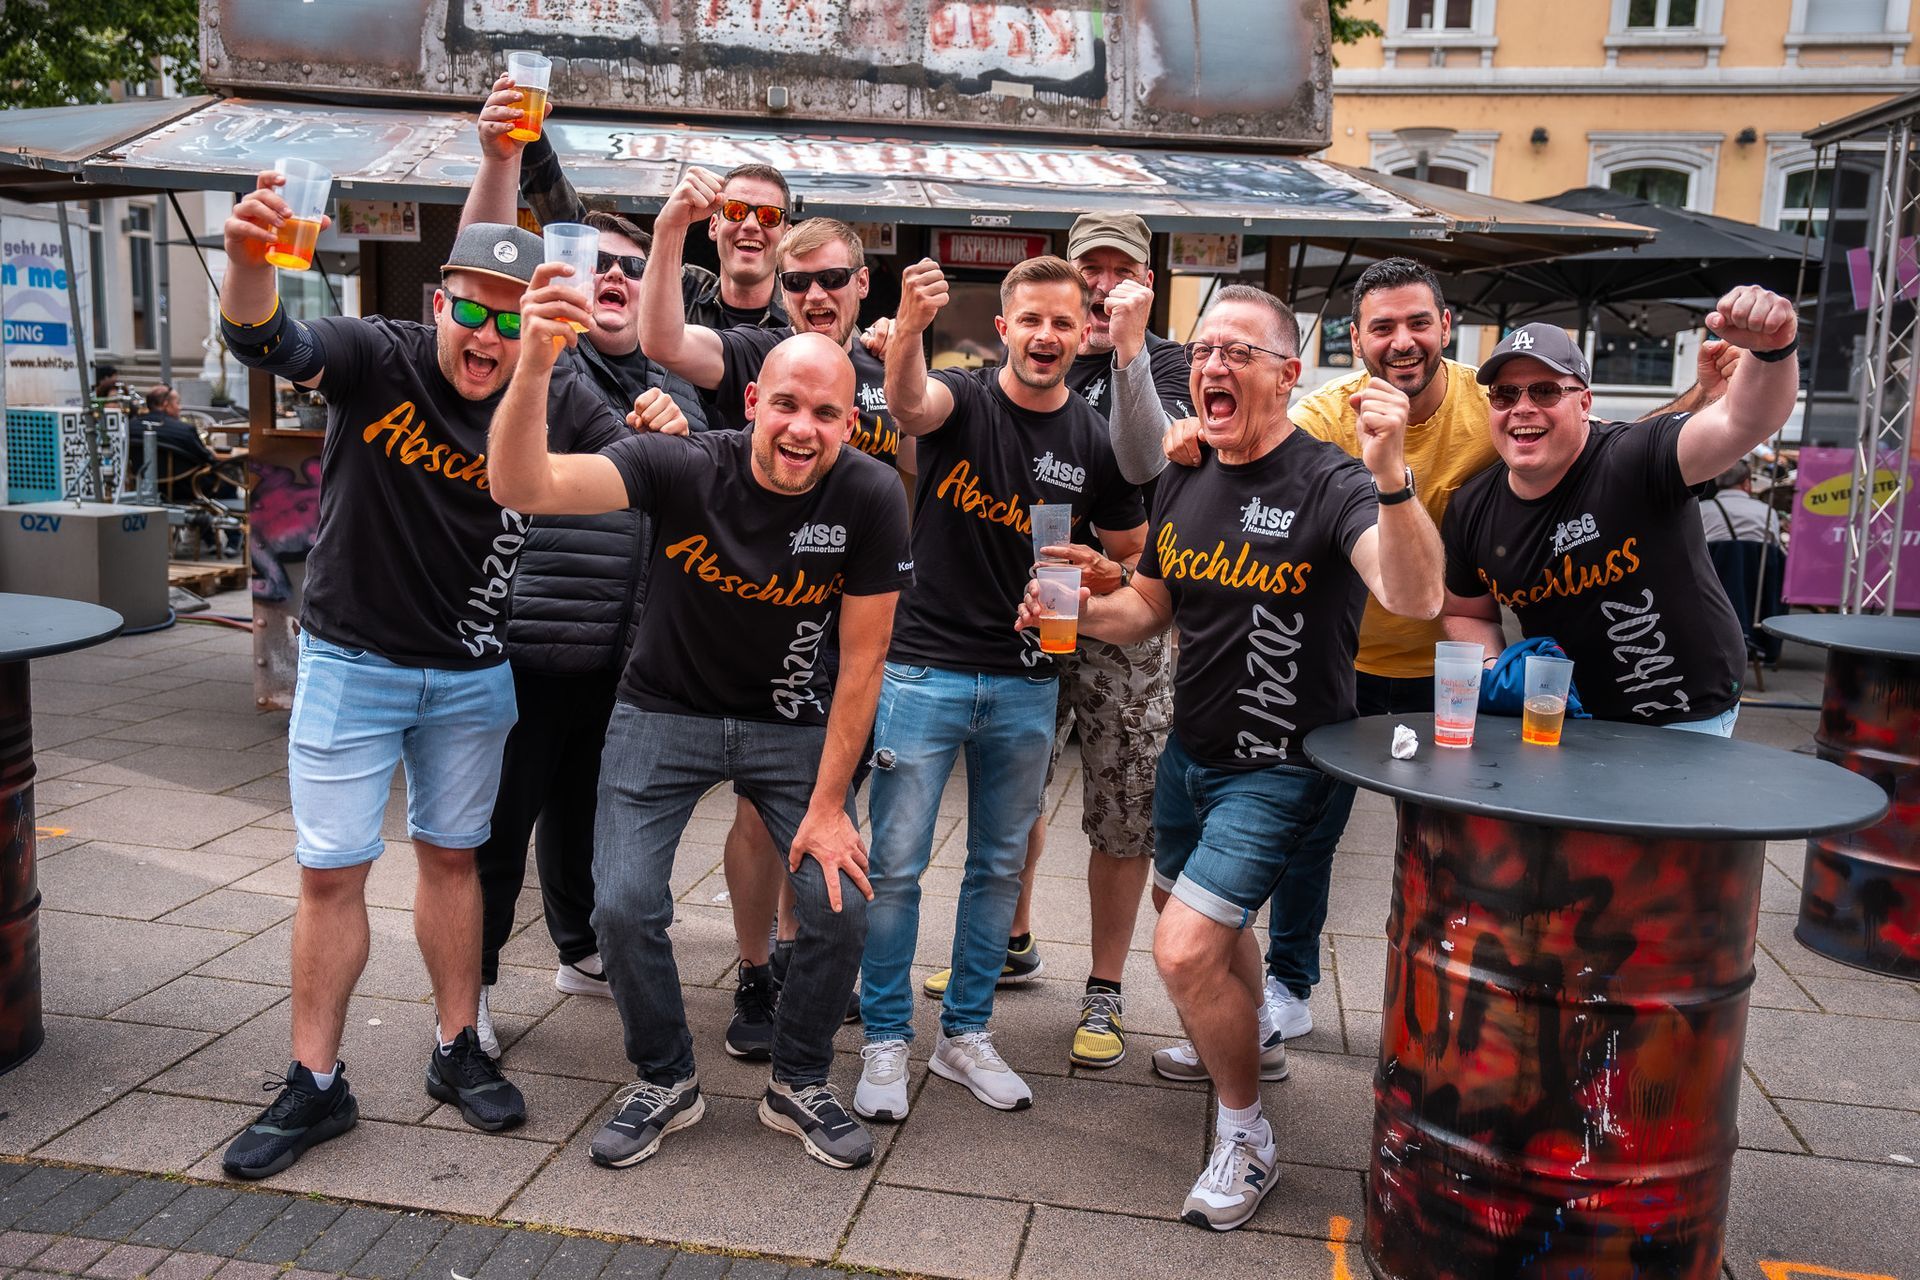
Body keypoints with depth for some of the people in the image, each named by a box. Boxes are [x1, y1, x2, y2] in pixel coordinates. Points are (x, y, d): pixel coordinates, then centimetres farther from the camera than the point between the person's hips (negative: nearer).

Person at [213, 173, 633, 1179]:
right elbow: (263, 342, -31)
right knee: (330, 871, 4)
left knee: (450, 858, 15)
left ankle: (459, 1053, 29)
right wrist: (247, 259, -53)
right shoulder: (379, 359, -15)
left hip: (471, 675, 2)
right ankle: (315, 1086, 20)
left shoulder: (555, 402, -8)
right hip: (351, 660, -2)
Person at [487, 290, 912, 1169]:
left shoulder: (869, 498, -20)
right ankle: (665, 1084, 19)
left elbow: (861, 661, -14)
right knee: (624, 907, -9)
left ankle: (799, 1086, 20)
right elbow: (524, 487, -35)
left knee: (841, 905, -7)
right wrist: (533, 367, -53)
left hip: (791, 726, 1)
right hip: (666, 712, -1)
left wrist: (828, 806, -13)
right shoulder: (684, 468, -23)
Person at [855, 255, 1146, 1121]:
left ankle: (966, 1035, 29)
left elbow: (1130, 557, 13)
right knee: (896, 863, 1)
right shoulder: (963, 400, -6)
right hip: (926, 667, -3)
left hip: (1028, 683, 4)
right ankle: (885, 1042, 18)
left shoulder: (1094, 443, 3)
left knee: (999, 864, 13)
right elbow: (911, 405, -31)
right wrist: (908, 330, -51)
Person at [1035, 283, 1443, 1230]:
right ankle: (1250, 1039, 56)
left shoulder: (1329, 483, -20)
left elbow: (1415, 599, -37)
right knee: (1185, 906, 26)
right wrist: (1080, 611, -8)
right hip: (1190, 750, 8)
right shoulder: (1182, 482, 2)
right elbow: (1150, 607, 12)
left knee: (1186, 950, -16)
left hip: (1281, 769, -8)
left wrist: (1390, 476, -51)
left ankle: (1245, 1135, 11)